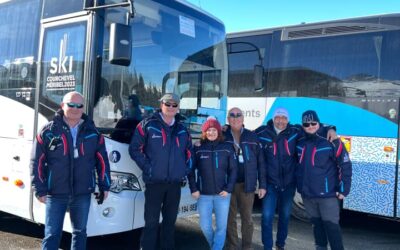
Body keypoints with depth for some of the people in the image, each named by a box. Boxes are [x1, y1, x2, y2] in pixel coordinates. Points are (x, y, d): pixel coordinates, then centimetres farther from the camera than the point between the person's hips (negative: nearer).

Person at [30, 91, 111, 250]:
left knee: (80, 232, 14)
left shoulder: (92, 133, 4)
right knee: (52, 235, 2)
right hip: (55, 193, -2)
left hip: (83, 193, 2)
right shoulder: (48, 131, -2)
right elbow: (37, 162, -1)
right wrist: (40, 189, -6)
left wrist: (104, 186, 5)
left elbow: (102, 161, 8)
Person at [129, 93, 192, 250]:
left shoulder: (182, 129, 11)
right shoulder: (148, 125, -4)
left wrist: (185, 169, 8)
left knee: (170, 220, 13)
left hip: (175, 183, 5)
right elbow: (135, 149, -6)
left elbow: (189, 151, 21)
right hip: (154, 182, -4)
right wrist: (147, 168, -12)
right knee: (151, 221, -1)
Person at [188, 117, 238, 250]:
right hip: (204, 195, 0)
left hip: (222, 194, 0)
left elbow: (233, 170, 1)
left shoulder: (227, 148, 1)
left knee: (221, 226, 2)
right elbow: (191, 170, 2)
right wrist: (194, 189, -5)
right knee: (205, 226, 6)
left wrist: (228, 189, -6)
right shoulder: (198, 149, 0)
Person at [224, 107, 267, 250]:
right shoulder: (223, 136, 2)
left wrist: (262, 185, -1)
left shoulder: (252, 137, 2)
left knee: (247, 218, 9)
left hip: (247, 184, 0)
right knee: (230, 217, 10)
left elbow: (261, 162, 2)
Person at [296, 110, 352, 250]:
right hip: (307, 194, 5)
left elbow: (345, 165, -10)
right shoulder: (300, 142, 3)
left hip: (327, 194, -5)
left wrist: (343, 189, -10)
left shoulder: (331, 142, -13)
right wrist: (300, 185, 15)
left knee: (331, 226, -1)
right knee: (316, 223, 19)